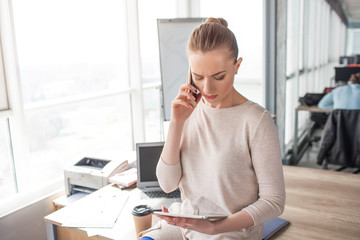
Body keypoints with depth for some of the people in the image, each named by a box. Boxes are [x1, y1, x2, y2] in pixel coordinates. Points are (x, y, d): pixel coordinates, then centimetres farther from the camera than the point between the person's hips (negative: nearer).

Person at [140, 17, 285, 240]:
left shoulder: (256, 120, -14)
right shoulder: (190, 111, 0)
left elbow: (274, 201, -11)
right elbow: (168, 183, -3)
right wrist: (176, 123, -13)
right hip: (182, 222, 4)